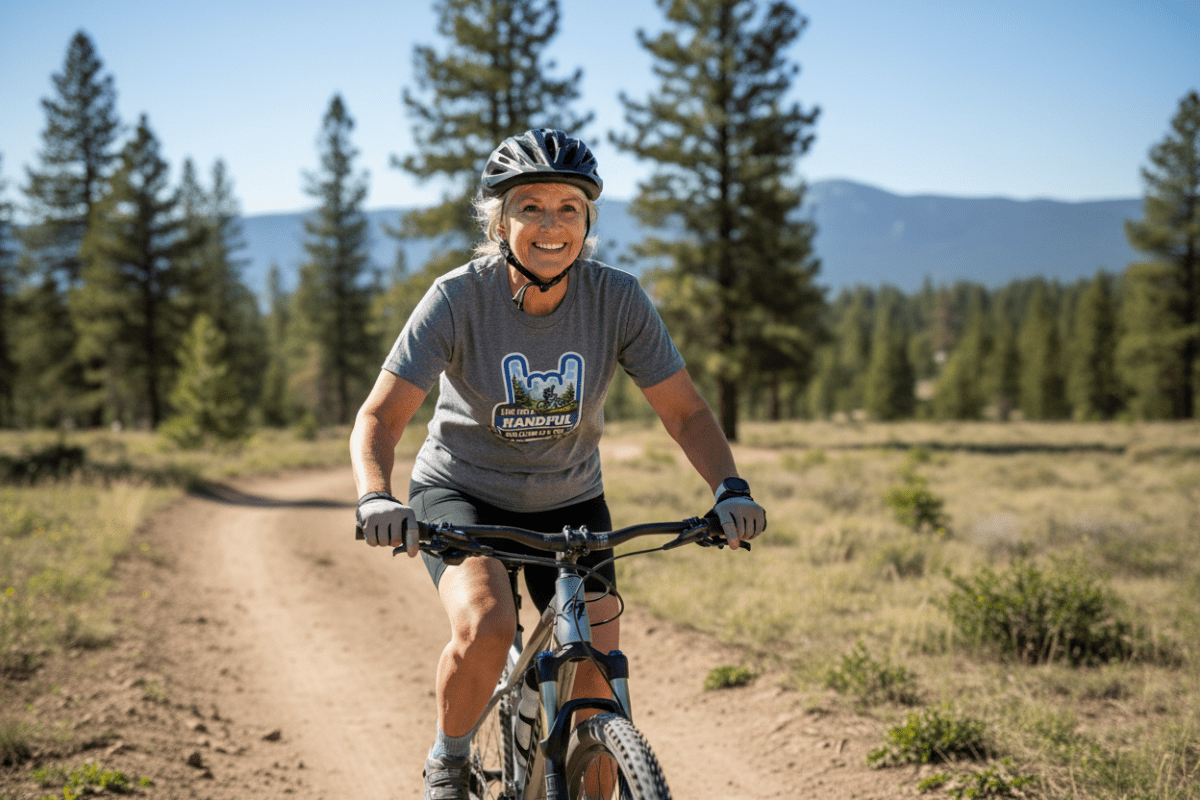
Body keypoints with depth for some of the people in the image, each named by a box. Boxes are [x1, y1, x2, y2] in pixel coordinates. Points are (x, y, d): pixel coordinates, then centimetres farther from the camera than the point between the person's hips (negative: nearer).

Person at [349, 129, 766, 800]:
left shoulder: (619, 300, -16)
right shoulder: (459, 298, -21)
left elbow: (686, 411, -11)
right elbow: (380, 417, -22)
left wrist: (731, 489, -28)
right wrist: (376, 499, -41)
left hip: (569, 502, 3)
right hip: (464, 493, -2)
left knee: (602, 685, -6)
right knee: (486, 628, -29)